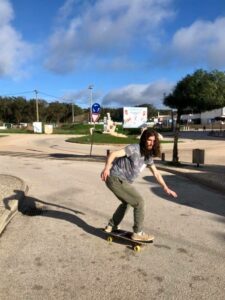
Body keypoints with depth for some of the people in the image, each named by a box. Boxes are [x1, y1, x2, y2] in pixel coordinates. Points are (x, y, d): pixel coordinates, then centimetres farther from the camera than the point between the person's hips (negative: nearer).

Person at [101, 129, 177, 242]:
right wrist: (107, 167, -43)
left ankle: (111, 226, 44)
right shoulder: (134, 149, -17)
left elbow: (156, 173, 16)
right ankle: (138, 233, 6)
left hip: (123, 181, 10)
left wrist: (165, 188, 11)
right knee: (139, 202, -7)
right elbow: (113, 154, -26)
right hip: (116, 179, -10)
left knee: (126, 203, 29)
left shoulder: (148, 156, 8)